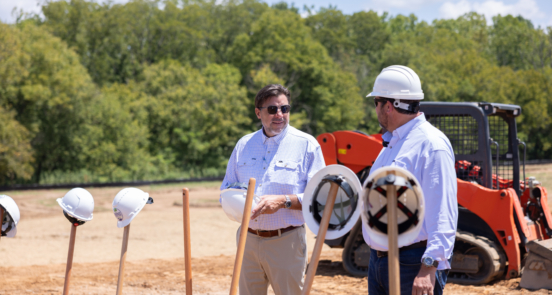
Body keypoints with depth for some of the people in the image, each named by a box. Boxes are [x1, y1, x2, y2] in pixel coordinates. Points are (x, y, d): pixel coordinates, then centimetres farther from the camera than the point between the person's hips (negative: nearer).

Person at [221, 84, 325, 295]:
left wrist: (284, 201, -21)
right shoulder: (244, 145, 11)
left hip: (286, 240, -4)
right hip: (248, 238, 4)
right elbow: (226, 188, 18)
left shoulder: (306, 145, -2)